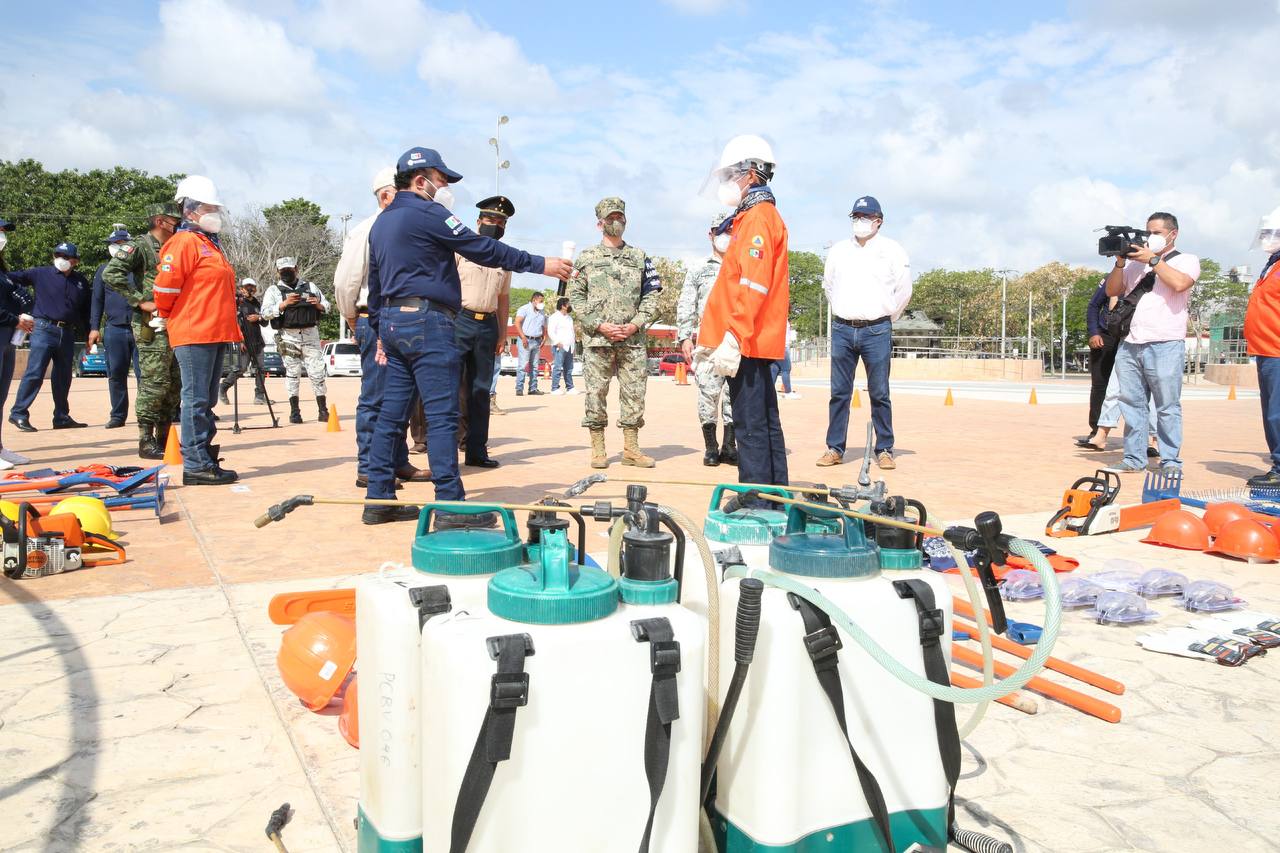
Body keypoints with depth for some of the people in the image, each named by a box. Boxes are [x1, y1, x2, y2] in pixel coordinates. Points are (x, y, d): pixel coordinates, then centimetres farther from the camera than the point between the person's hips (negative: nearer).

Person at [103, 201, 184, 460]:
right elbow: (111, 273, -18)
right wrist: (141, 302, -19)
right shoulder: (140, 246, -6)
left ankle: (163, 438, 18)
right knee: (154, 383, -9)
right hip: (152, 325, -8)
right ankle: (146, 442, -3)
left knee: (174, 383, 9)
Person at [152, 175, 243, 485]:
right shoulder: (185, 242, -8)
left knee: (205, 401, 12)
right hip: (194, 334, -9)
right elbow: (166, 284, -15)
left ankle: (205, 459, 19)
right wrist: (166, 316, -1)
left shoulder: (211, 244, 21)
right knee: (197, 400, -8)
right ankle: (196, 465, -5)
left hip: (214, 333, 9)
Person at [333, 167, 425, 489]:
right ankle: (368, 469, 3)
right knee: (375, 398, -4)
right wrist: (354, 322, 2)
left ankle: (398, 462, 21)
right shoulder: (366, 232, -7)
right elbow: (344, 281, -6)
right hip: (375, 322, -7)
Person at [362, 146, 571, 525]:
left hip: (392, 323, 9)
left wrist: (381, 329, 26)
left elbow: (375, 281, 22)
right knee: (442, 415, -8)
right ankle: (450, 504, -7)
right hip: (426, 321, -9)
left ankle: (378, 499, 13)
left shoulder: (382, 221, 20)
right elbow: (483, 249, -11)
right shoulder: (427, 213, -8)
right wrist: (540, 264, -6)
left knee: (392, 413, 10)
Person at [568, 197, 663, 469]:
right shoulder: (586, 257, 9)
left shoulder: (640, 257, 14)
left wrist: (635, 324, -6)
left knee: (634, 393, 1)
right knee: (596, 393, -1)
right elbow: (575, 296, 3)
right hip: (597, 339, -2)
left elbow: (651, 295, 10)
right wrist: (600, 325, -9)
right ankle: (598, 450, 7)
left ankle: (631, 449, 9)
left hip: (633, 340, 2)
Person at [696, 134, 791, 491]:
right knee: (766, 424, 13)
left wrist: (733, 338, -27)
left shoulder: (757, 217, -9)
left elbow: (752, 287, -21)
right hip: (756, 342, 10)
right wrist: (710, 338, 23)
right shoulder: (753, 216, 22)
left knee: (750, 427, -9)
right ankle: (777, 503, 21)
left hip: (745, 343, -10)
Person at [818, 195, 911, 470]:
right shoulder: (838, 250, 10)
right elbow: (828, 286, 21)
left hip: (877, 331, -2)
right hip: (842, 330, 3)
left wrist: (886, 319, 9)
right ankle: (834, 448, 9)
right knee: (839, 393, 4)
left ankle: (884, 450, 8)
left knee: (880, 394, 2)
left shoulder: (892, 250, 3)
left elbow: (904, 290, 7)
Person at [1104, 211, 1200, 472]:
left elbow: (1179, 283, -12)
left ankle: (1170, 461, 1)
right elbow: (1112, 291, 13)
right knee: (1132, 404, 4)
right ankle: (1134, 459, 9)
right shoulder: (1135, 261, 20)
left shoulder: (1187, 260, 9)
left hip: (1165, 345, -4)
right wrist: (1120, 262, 1)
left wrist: (1153, 259, -7)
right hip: (1129, 344, 4)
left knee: (1168, 406, -3)